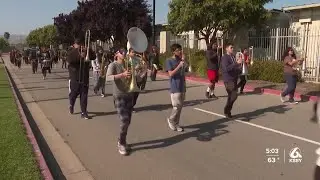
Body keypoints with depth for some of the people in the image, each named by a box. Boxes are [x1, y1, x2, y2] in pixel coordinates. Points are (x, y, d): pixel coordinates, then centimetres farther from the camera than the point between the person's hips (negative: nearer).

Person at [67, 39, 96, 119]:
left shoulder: (85, 52, 10)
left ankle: (83, 112, 6)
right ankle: (71, 105, 40)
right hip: (74, 78, -2)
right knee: (73, 94, 10)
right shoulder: (71, 52, 2)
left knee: (84, 95, 1)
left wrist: (88, 50, -17)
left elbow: (93, 57, -2)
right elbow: (69, 60, -19)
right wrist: (79, 56, -29)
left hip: (84, 78, 2)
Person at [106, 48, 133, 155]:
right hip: (119, 96, -5)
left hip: (129, 95, 6)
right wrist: (122, 74, -34)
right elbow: (108, 78, -24)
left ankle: (122, 141, 29)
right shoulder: (113, 65, -6)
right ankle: (121, 144, 8)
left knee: (128, 121, 10)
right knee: (124, 121, -11)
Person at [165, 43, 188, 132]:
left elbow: (186, 70, 3)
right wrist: (179, 66, -19)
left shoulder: (181, 60, 11)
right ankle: (171, 120, 18)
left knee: (180, 107, 9)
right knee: (177, 107, -6)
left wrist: (183, 60, -5)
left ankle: (176, 124, 19)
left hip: (182, 87, 6)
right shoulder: (169, 61, -5)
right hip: (175, 88, -6)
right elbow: (171, 74, -13)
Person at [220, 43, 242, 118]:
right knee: (234, 95, -16)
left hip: (234, 79, 8)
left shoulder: (233, 56, 14)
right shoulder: (224, 58, -12)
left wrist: (239, 68, 6)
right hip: (228, 79, -8)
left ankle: (227, 111, 25)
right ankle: (227, 111, 0)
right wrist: (236, 63, -29)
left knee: (231, 96, 13)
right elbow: (226, 68, -27)